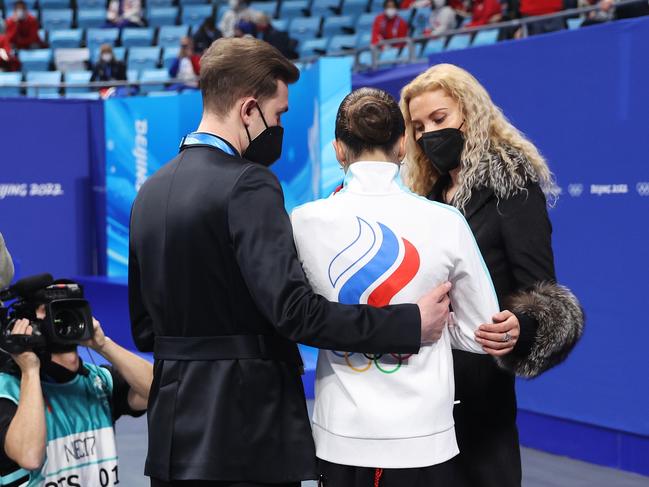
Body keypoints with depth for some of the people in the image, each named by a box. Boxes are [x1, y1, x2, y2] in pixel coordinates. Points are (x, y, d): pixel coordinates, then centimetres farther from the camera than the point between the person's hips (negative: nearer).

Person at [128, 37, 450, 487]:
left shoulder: (151, 191, 10)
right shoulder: (247, 184, -15)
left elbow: (144, 326, 14)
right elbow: (294, 309, -22)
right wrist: (410, 324, -17)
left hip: (176, 431, 8)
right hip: (248, 432, -8)